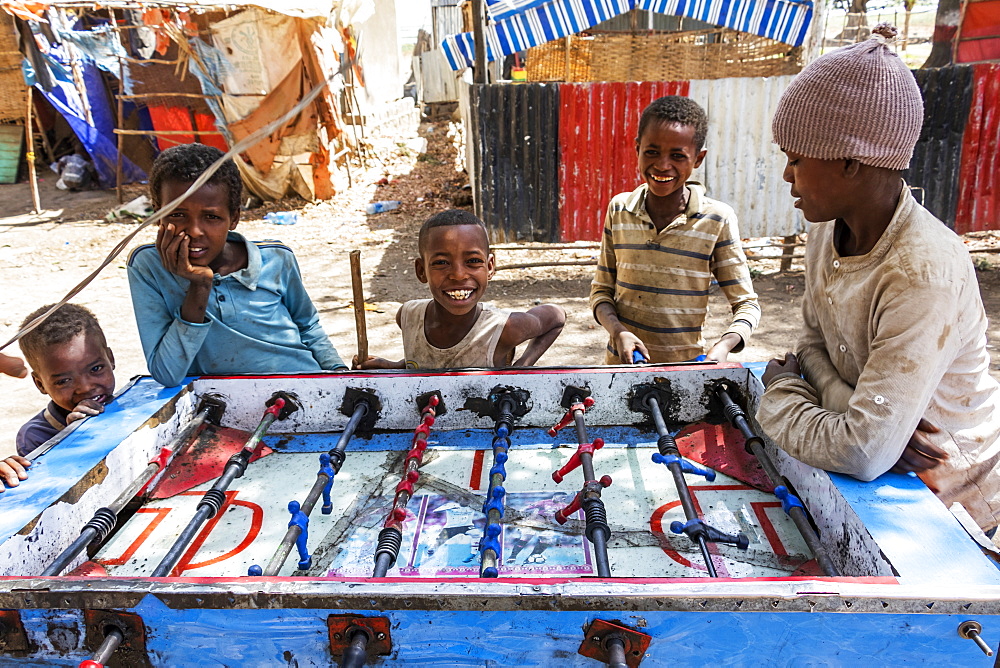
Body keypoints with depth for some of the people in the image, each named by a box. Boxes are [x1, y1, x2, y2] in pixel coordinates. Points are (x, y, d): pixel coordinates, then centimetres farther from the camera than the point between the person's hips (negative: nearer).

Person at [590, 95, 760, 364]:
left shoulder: (717, 220, -7)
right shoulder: (619, 210, 0)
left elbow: (746, 304, -2)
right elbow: (601, 291, 5)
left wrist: (723, 346, -21)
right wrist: (618, 332, -14)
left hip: (686, 370, -1)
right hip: (622, 362, 1)